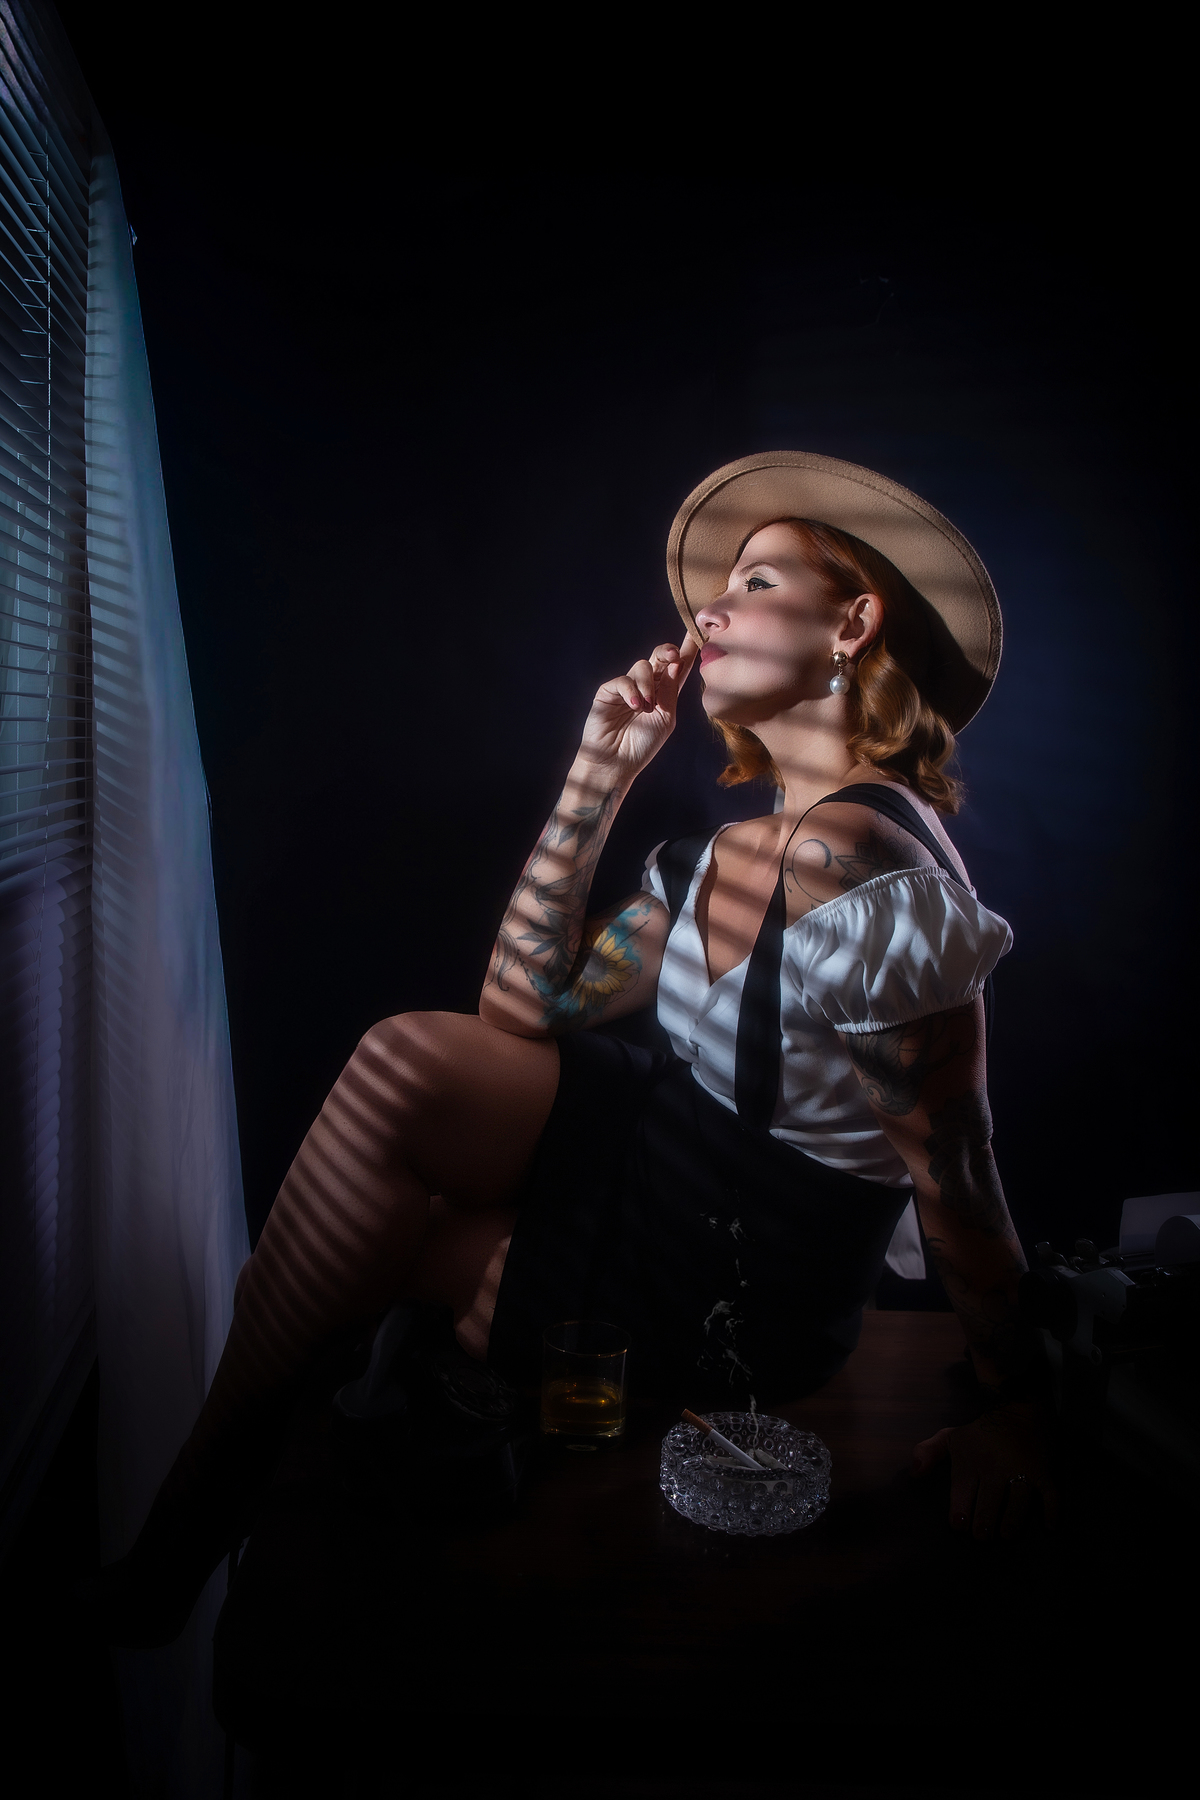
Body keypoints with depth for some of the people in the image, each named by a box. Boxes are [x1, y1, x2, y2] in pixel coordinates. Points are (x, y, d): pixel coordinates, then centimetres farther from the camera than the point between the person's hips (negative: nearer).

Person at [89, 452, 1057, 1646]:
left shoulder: (867, 871, -25)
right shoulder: (736, 851, 4)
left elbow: (959, 1188, -20)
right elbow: (523, 1010, 0)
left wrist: (1016, 1420, -9)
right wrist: (597, 776, -4)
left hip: (735, 1302, -7)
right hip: (669, 1168, 8)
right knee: (408, 1057, -9)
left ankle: (191, 1505, 16)